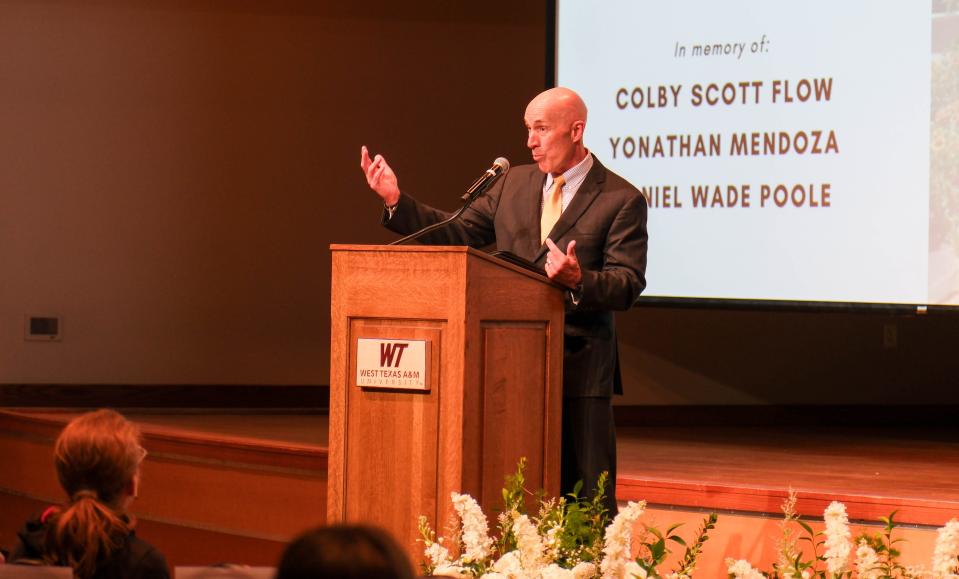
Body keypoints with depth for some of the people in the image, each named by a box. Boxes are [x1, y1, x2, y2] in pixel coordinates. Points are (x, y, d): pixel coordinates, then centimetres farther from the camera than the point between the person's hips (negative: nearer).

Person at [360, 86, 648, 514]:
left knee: (585, 493, -5)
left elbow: (628, 286, -10)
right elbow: (457, 232, 15)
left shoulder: (622, 200, -4)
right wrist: (397, 202, 3)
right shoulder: (514, 183, 13)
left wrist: (579, 280, -30)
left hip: (580, 367, -5)